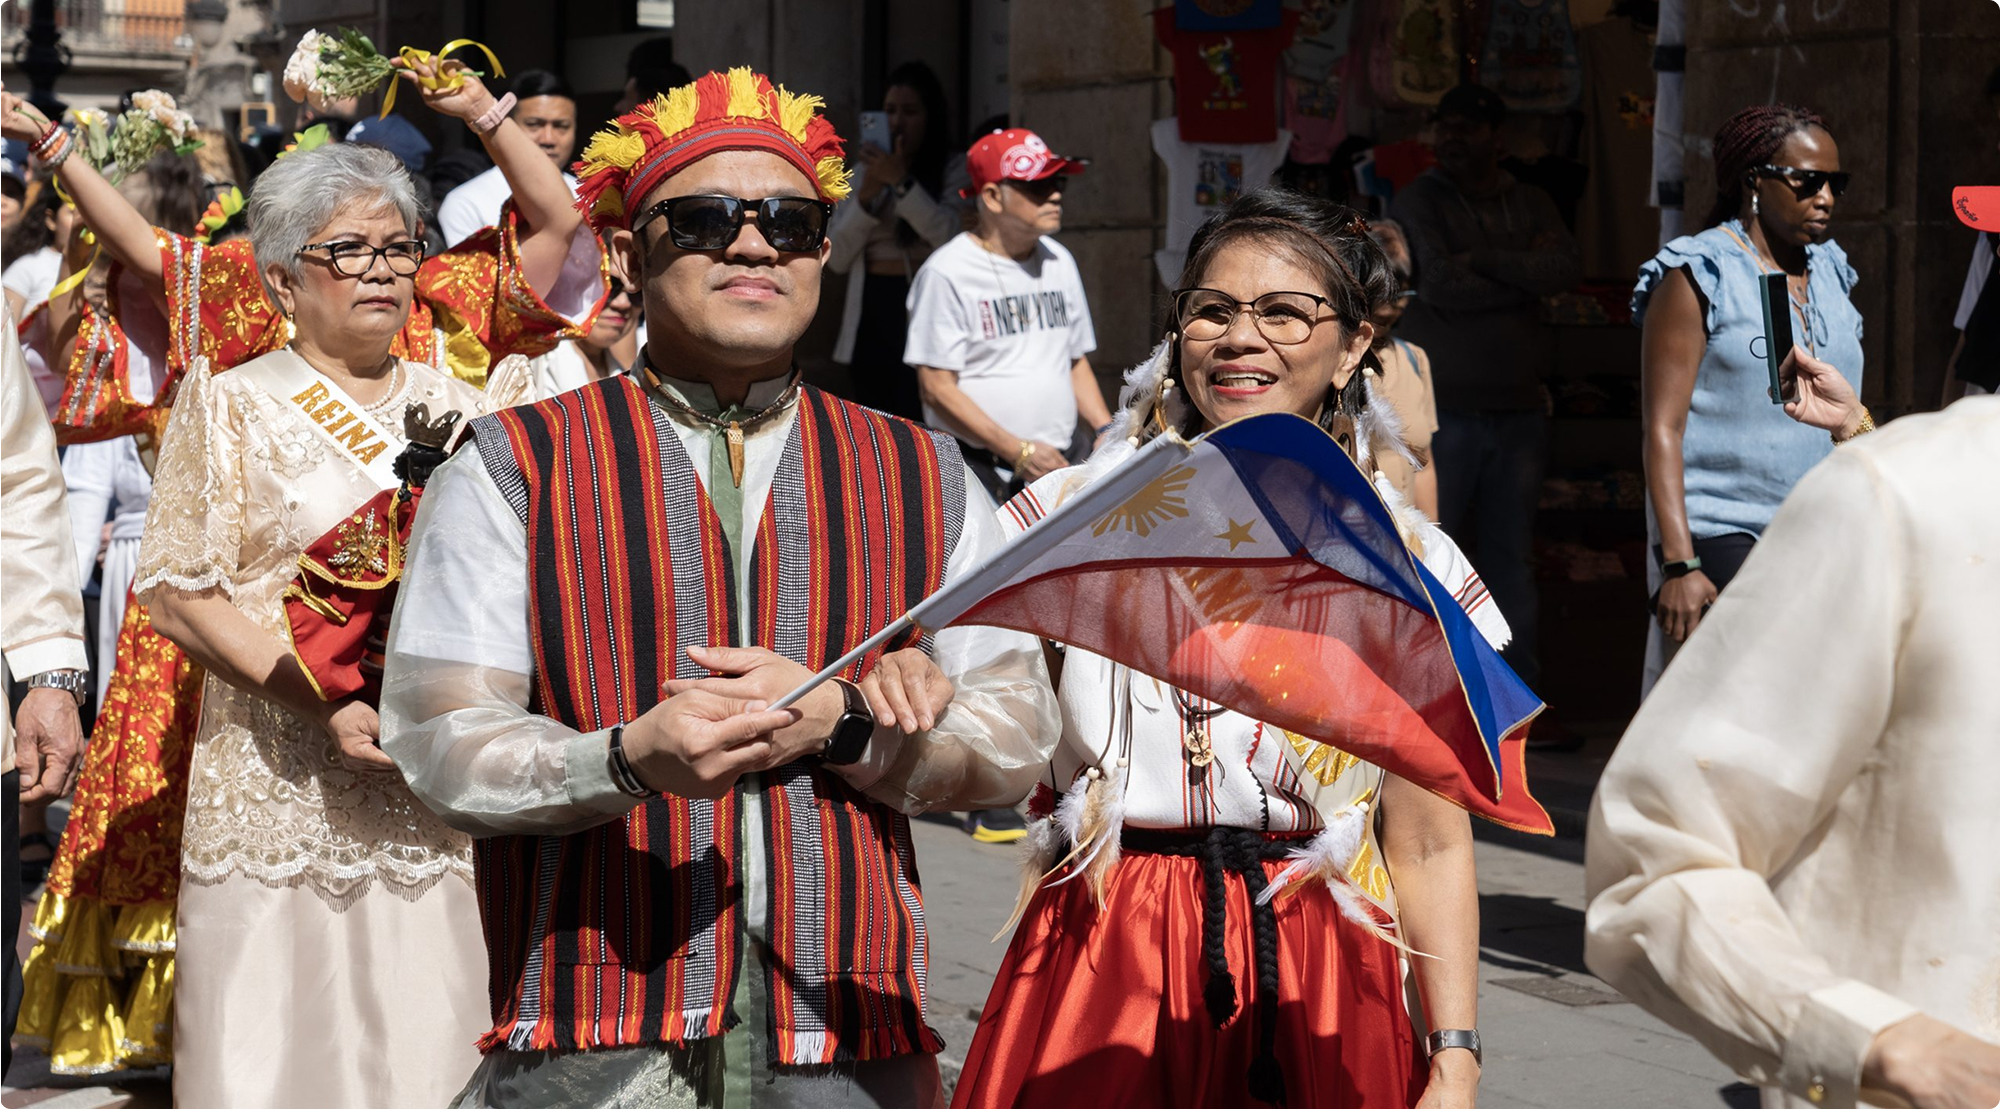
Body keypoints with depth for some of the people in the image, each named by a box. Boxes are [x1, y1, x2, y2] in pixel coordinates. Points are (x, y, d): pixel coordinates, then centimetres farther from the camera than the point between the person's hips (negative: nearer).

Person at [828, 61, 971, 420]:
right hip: (874, 316, 4)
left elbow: (952, 238, -14)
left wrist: (901, 182, -17)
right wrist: (866, 195, -6)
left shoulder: (955, 169, 3)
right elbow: (837, 258, 8)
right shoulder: (865, 171, 15)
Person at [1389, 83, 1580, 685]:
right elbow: (1441, 285, -14)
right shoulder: (1418, 201, 1)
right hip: (1442, 413, -4)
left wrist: (1482, 259, -12)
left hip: (1517, 412, 4)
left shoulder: (1532, 205, 13)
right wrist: (1526, 276, -5)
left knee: (1513, 562, 8)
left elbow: (1567, 266, -7)